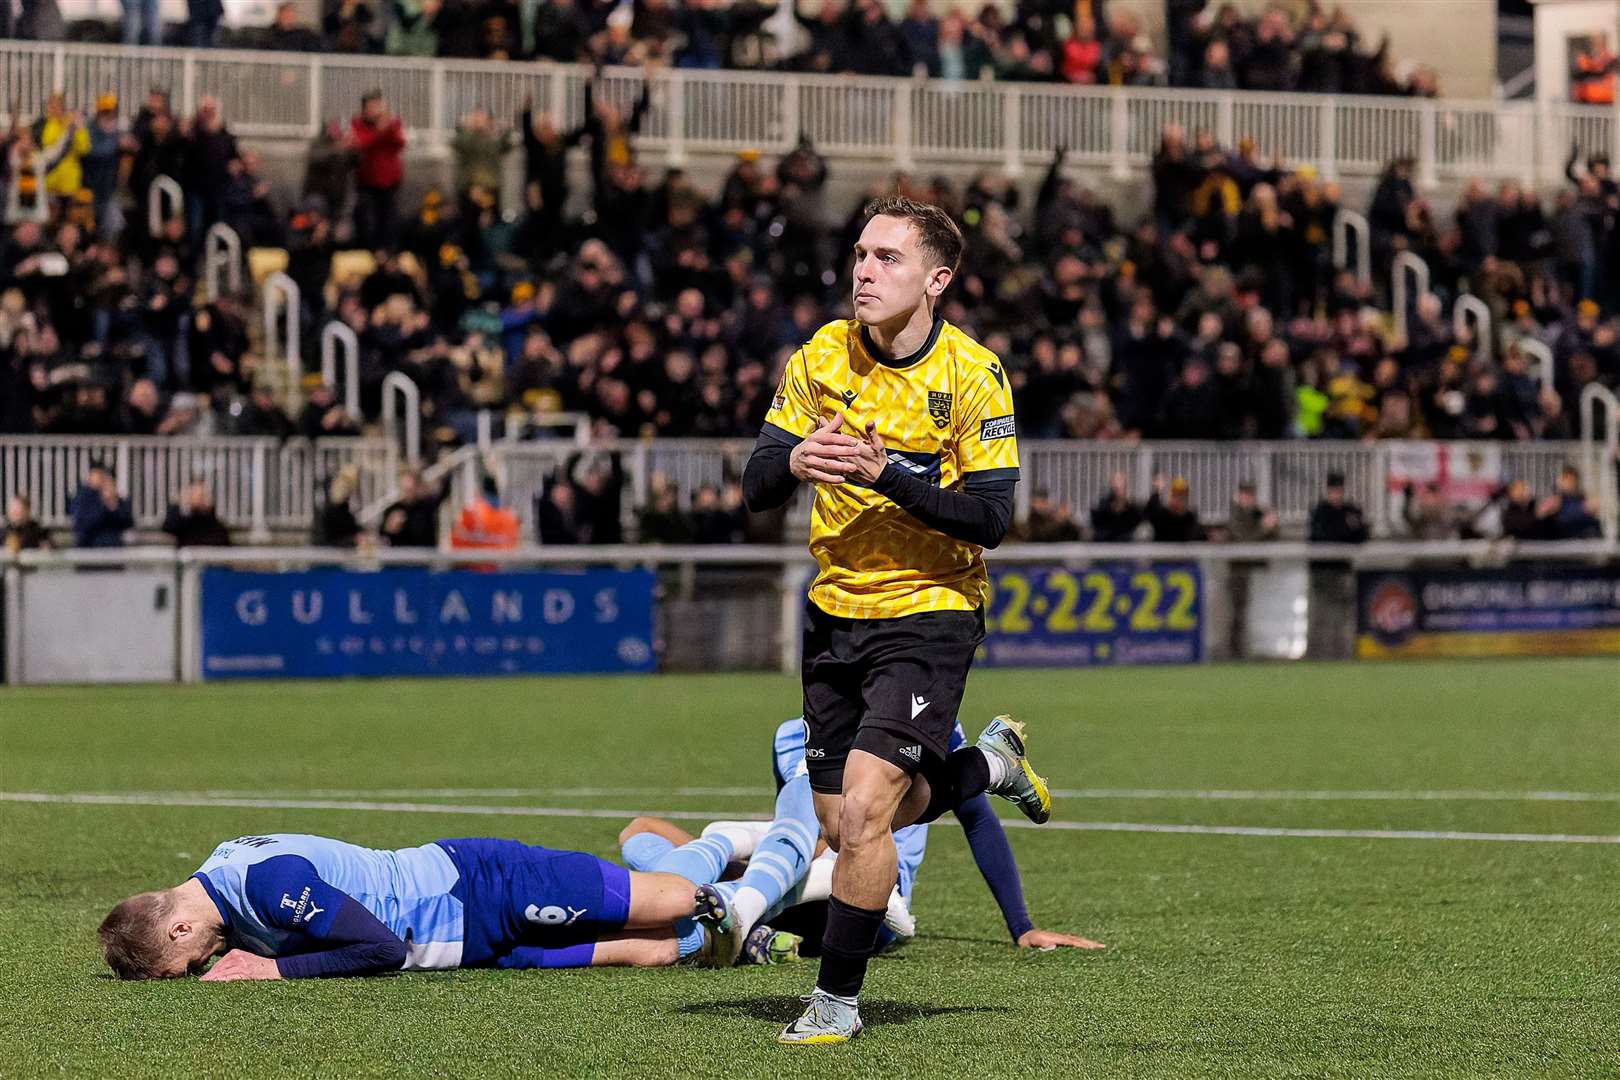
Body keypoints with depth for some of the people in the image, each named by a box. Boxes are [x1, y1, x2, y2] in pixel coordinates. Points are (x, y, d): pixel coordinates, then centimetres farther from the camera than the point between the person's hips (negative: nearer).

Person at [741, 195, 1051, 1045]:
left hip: (929, 614, -5)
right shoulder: (822, 358, -1)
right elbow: (756, 489, 0)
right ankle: (989, 763, 37)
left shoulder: (973, 377, -12)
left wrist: (888, 474, -27)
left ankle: (837, 1000, -2)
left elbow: (990, 518, -16)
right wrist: (794, 462, -24)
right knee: (843, 826, 10)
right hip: (836, 613, 6)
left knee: (865, 810, -18)